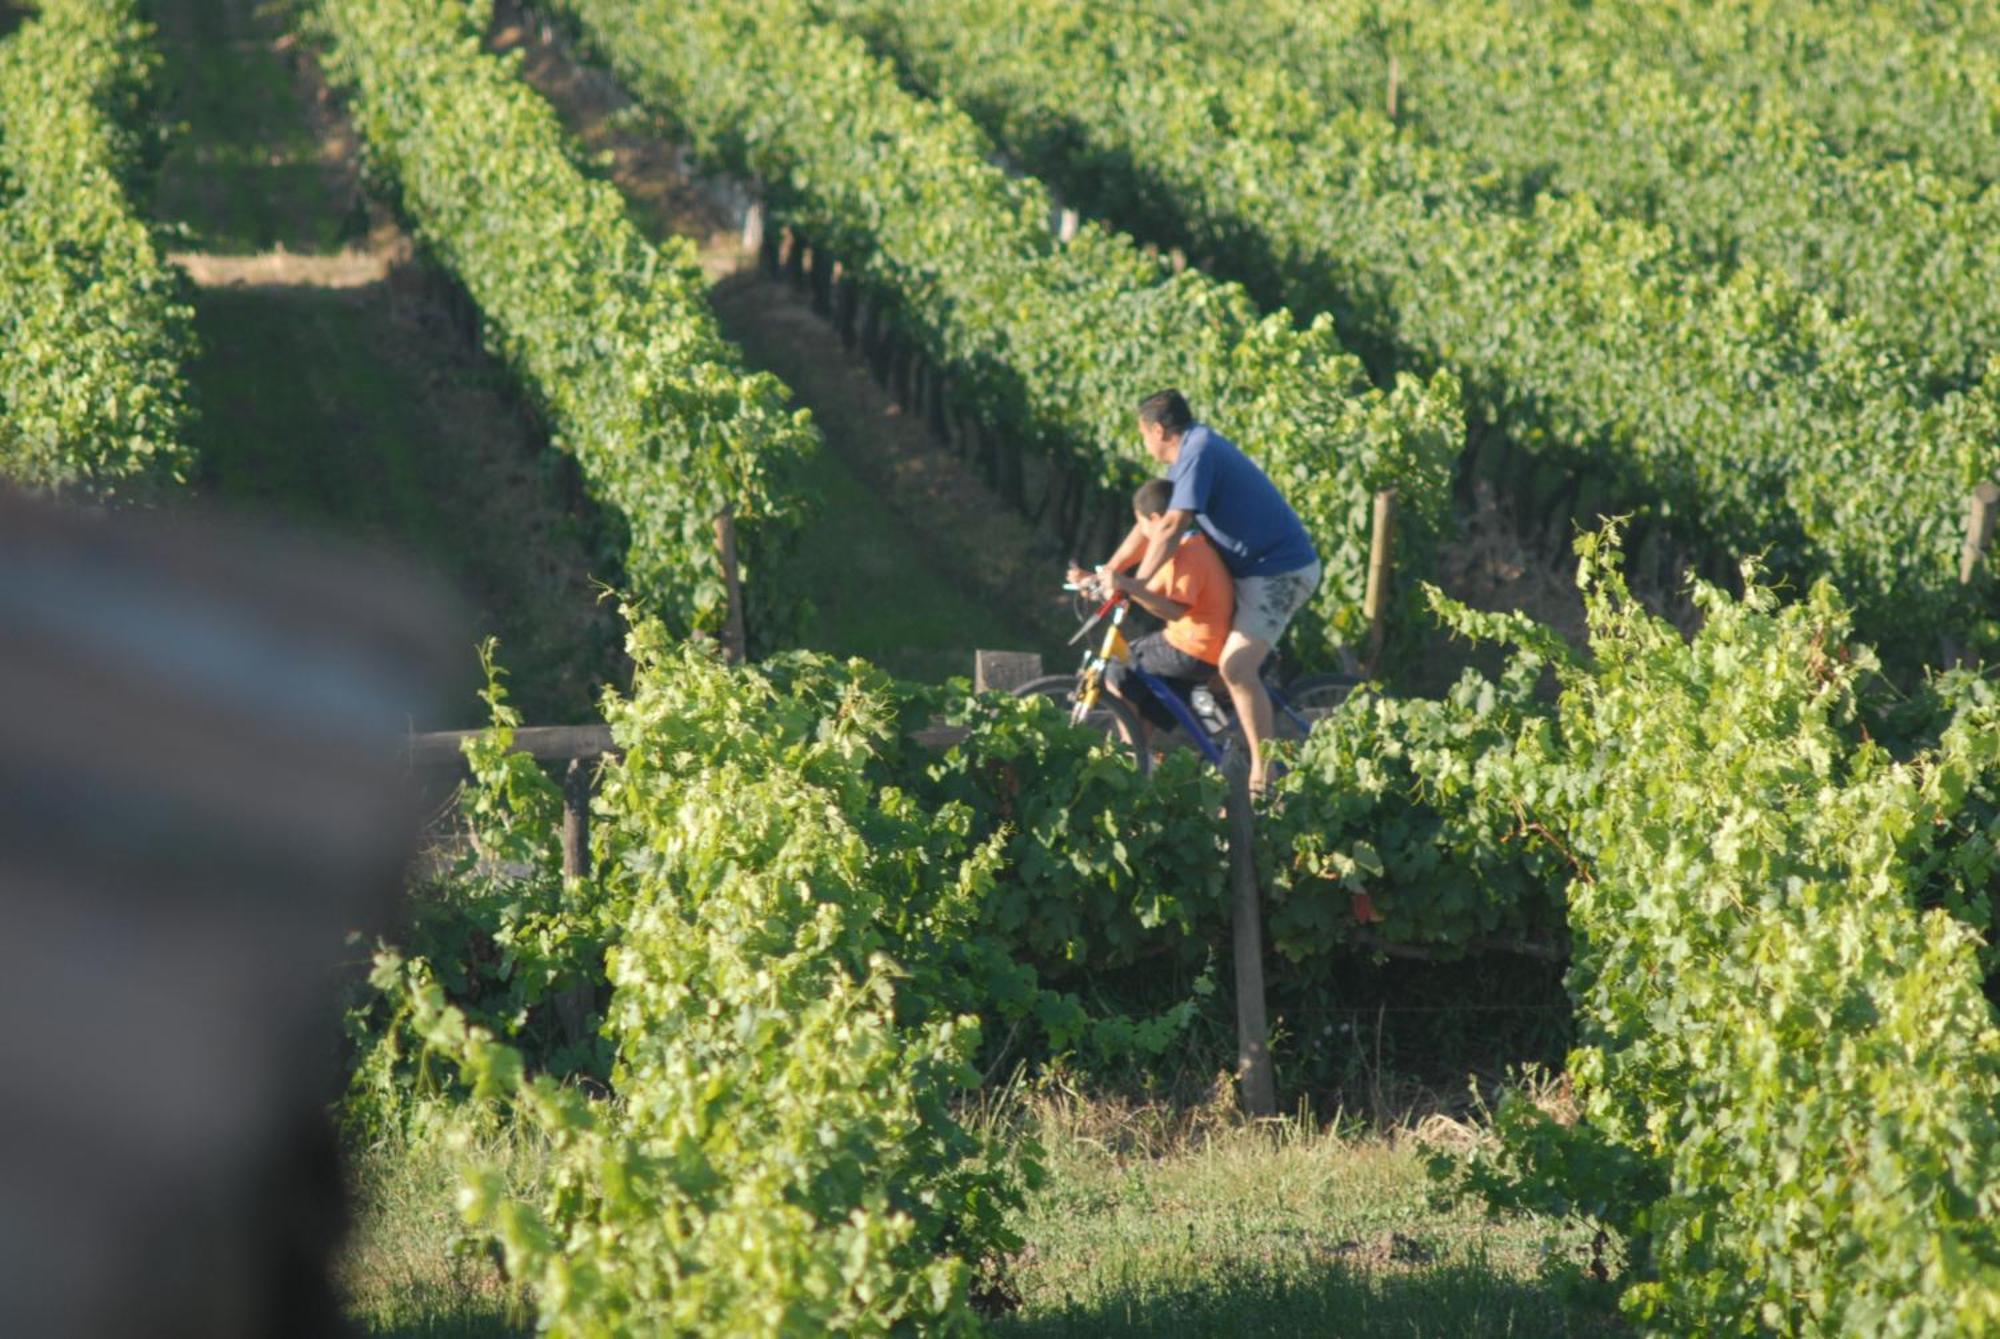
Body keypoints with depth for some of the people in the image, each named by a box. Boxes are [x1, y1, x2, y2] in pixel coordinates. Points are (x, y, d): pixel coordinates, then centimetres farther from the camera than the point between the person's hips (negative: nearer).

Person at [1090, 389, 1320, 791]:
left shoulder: (1198, 453, -17)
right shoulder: (1192, 452, 15)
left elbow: (1170, 529, -24)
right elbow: (1149, 528, 17)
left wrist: (1135, 585, -22)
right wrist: (1104, 574, 13)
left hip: (1279, 572, -11)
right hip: (1257, 567, 11)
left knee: (1236, 667, -23)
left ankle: (1264, 778, -22)